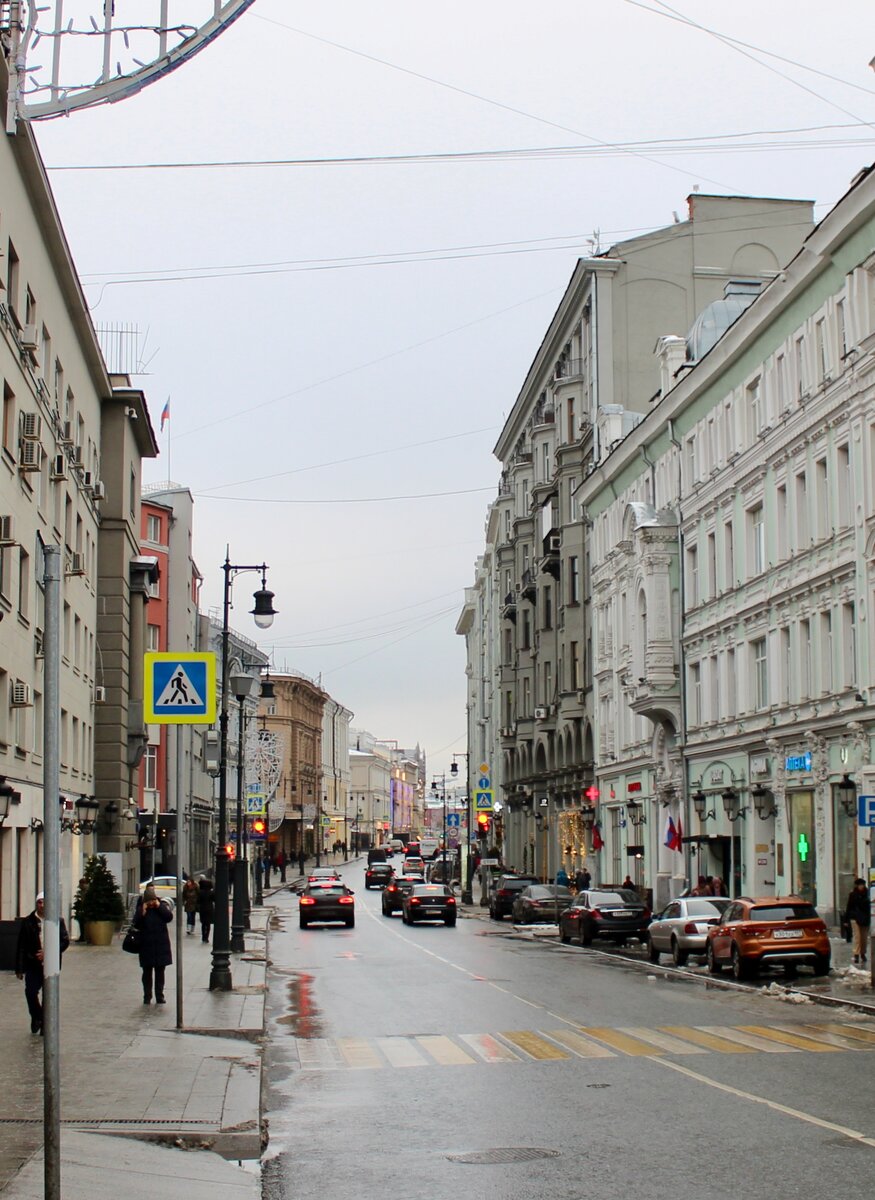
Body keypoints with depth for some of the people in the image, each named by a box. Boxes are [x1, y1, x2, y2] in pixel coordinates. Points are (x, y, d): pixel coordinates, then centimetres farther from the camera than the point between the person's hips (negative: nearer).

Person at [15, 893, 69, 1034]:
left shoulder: (58, 921, 2)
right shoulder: (28, 922, 2)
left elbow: (65, 941, -1)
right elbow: (21, 946, 2)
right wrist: (19, 968, -3)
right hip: (33, 965, 0)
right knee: (30, 991, -10)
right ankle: (36, 1017, 17)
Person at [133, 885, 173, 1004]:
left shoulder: (162, 905, 1)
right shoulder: (141, 908, -2)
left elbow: (169, 917, -14)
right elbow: (136, 924, -11)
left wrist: (159, 906, -16)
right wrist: (142, 911, -19)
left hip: (161, 944, 1)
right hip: (146, 945, -1)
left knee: (160, 972, 6)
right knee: (147, 972, 4)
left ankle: (159, 996, 13)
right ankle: (147, 996, 9)